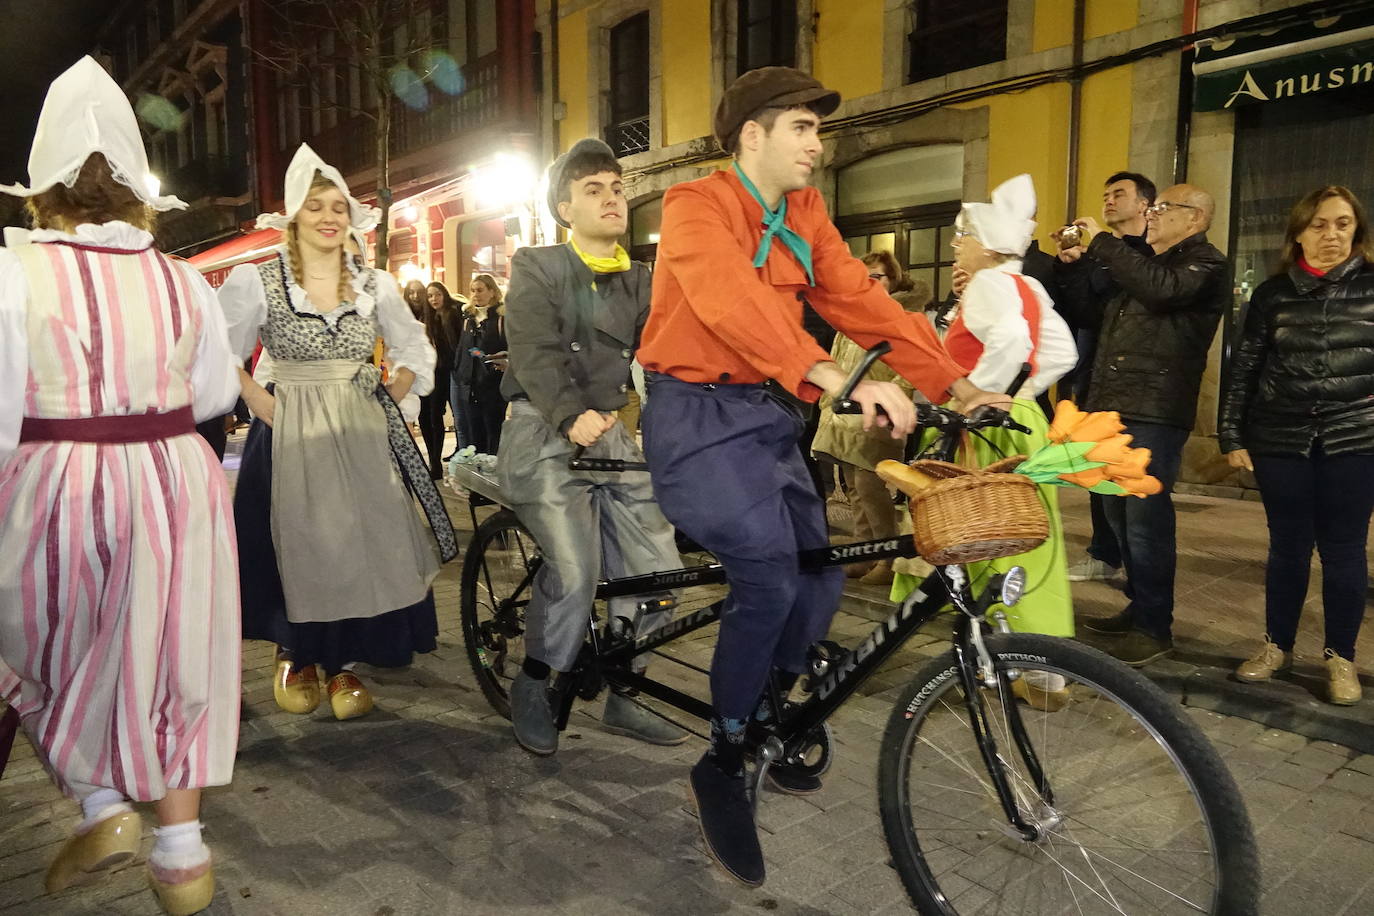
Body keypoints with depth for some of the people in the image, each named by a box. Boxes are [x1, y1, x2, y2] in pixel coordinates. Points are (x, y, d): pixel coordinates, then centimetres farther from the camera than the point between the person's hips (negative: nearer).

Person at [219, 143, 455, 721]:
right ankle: (294, 655, 22)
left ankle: (344, 663, 16)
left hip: (362, 435, 3)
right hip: (290, 436, -2)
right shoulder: (254, 281, 0)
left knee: (360, 543, 1)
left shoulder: (375, 285, 8)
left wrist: (392, 398, 5)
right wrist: (256, 399, -8)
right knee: (295, 544, 1)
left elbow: (415, 350, 17)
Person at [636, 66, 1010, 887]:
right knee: (770, 575, -22)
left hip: (768, 414, 7)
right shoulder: (697, 207, -11)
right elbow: (735, 303, -29)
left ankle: (769, 720, 27)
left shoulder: (806, 217, 11)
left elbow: (863, 301, 3)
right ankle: (724, 764, -2)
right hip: (698, 413, -7)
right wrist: (840, 380, -42)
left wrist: (957, 383, -7)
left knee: (821, 577, 2)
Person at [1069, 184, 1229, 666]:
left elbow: (1162, 288, -24)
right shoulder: (1144, 263, 23)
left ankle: (1155, 628, 2)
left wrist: (1101, 241, -15)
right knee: (1120, 516, 13)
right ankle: (1139, 607, 26)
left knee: (1145, 520, -8)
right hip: (1113, 409, 8)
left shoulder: (1206, 265, -3)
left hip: (1155, 414, -8)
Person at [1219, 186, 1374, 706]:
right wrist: (1231, 436, 0)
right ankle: (1277, 645, 23)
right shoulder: (1273, 294, 4)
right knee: (1288, 545, 9)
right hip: (1281, 440, 1)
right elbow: (1243, 369, 4)